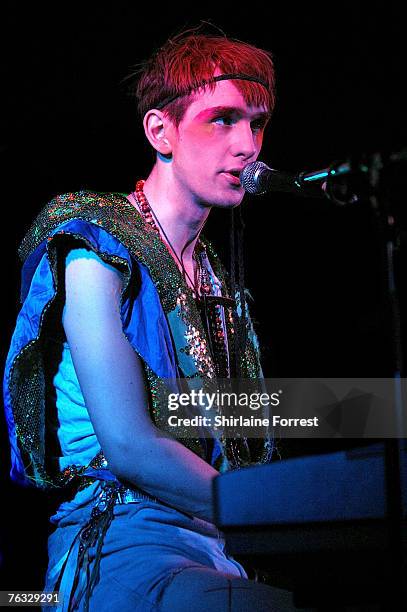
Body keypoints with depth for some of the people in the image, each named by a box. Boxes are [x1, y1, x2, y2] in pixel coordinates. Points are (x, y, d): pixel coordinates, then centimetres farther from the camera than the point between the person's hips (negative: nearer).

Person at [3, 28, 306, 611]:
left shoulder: (223, 287, 21)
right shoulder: (93, 245, -2)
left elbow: (248, 457, 15)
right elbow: (129, 447, -13)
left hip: (226, 556, 7)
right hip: (123, 545, -7)